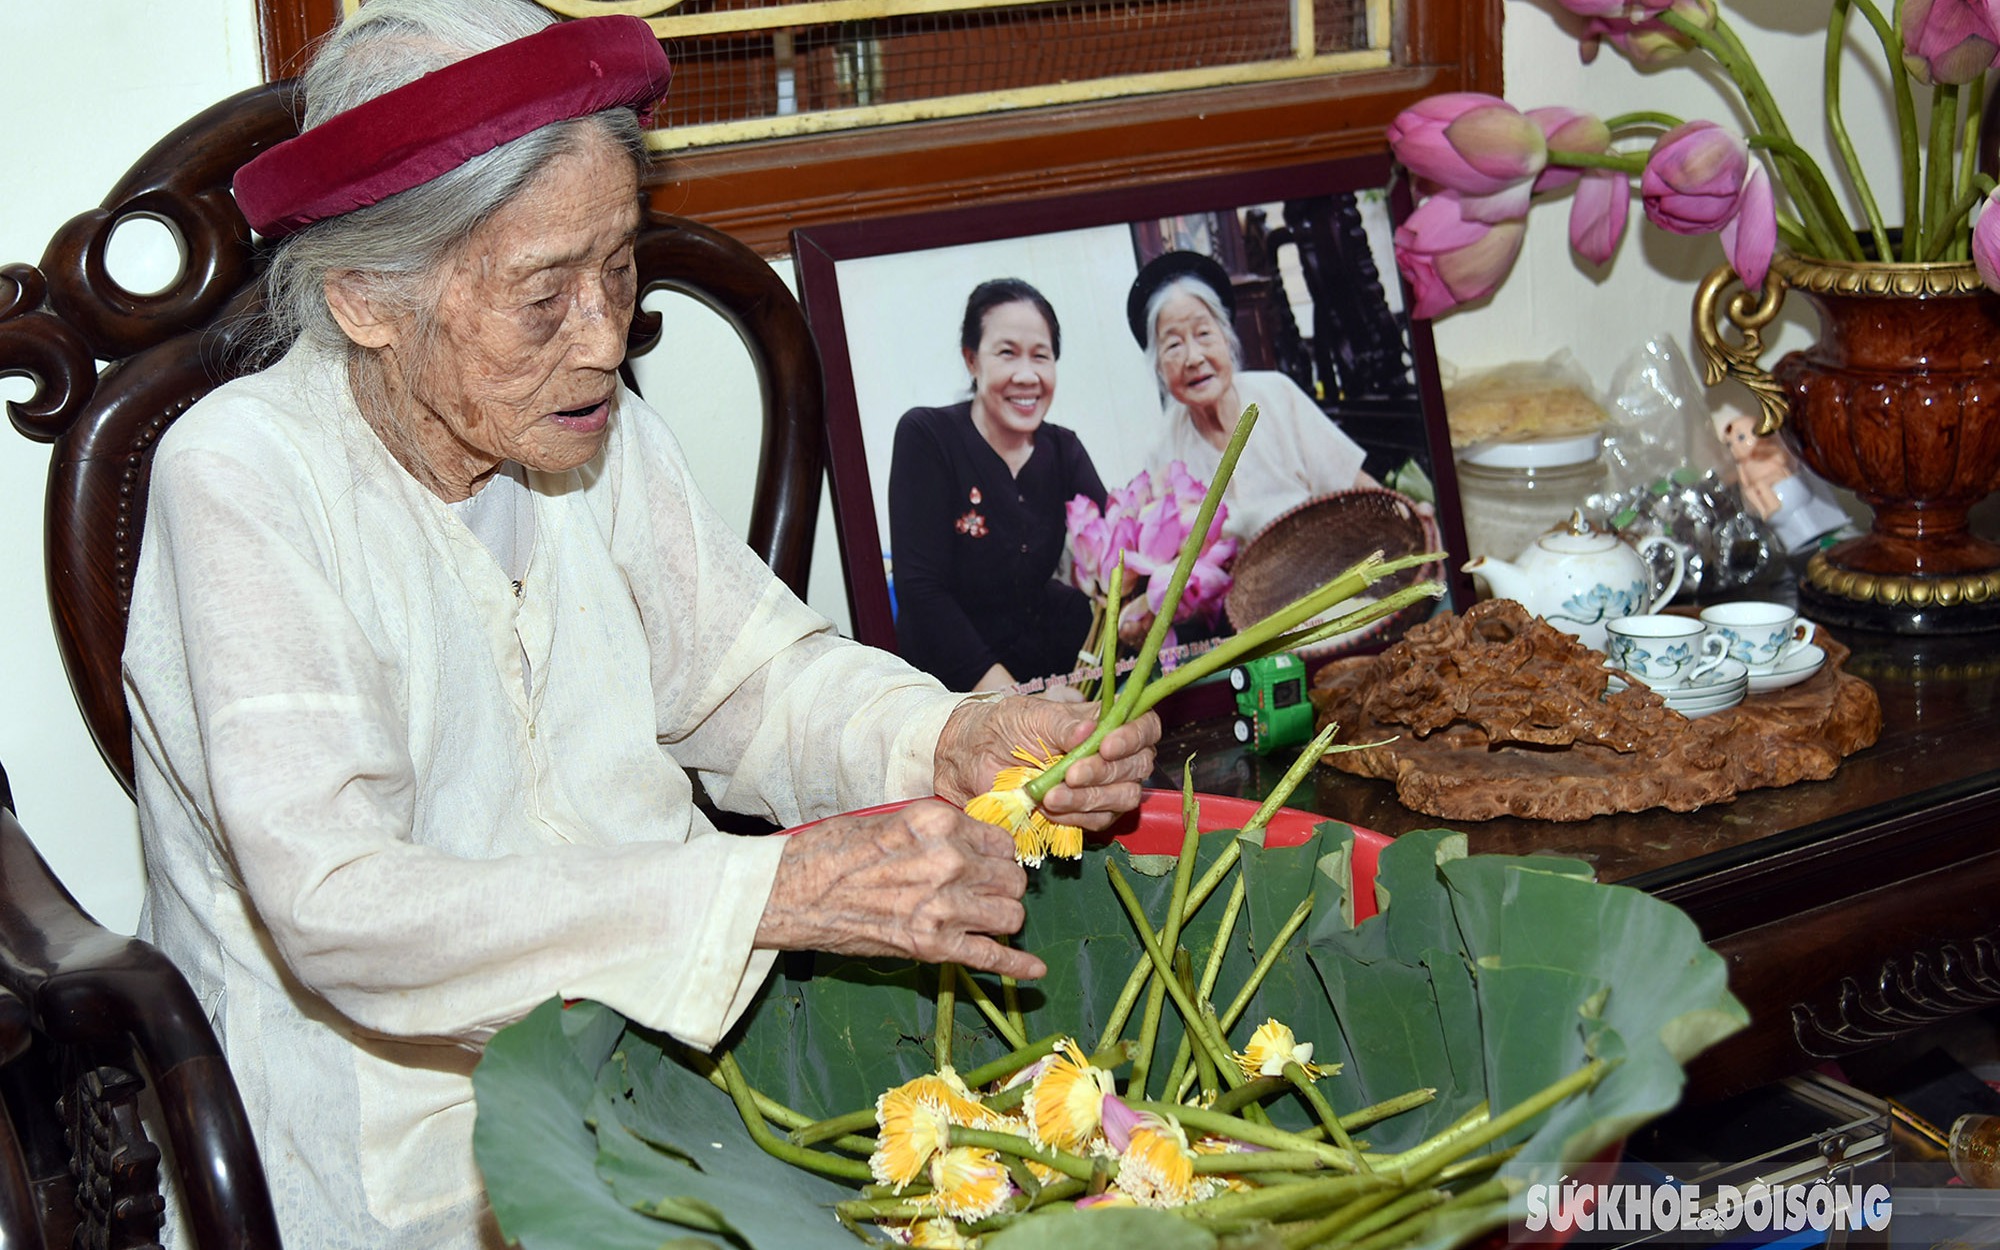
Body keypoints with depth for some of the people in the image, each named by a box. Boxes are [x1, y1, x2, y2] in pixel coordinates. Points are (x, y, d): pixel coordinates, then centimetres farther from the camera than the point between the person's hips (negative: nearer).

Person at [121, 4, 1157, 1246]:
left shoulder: (594, 426, 2)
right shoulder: (242, 477, -17)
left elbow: (747, 675, 9)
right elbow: (336, 909, -27)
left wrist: (948, 742, -13)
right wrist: (774, 892, -34)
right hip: (407, 1125, -6)